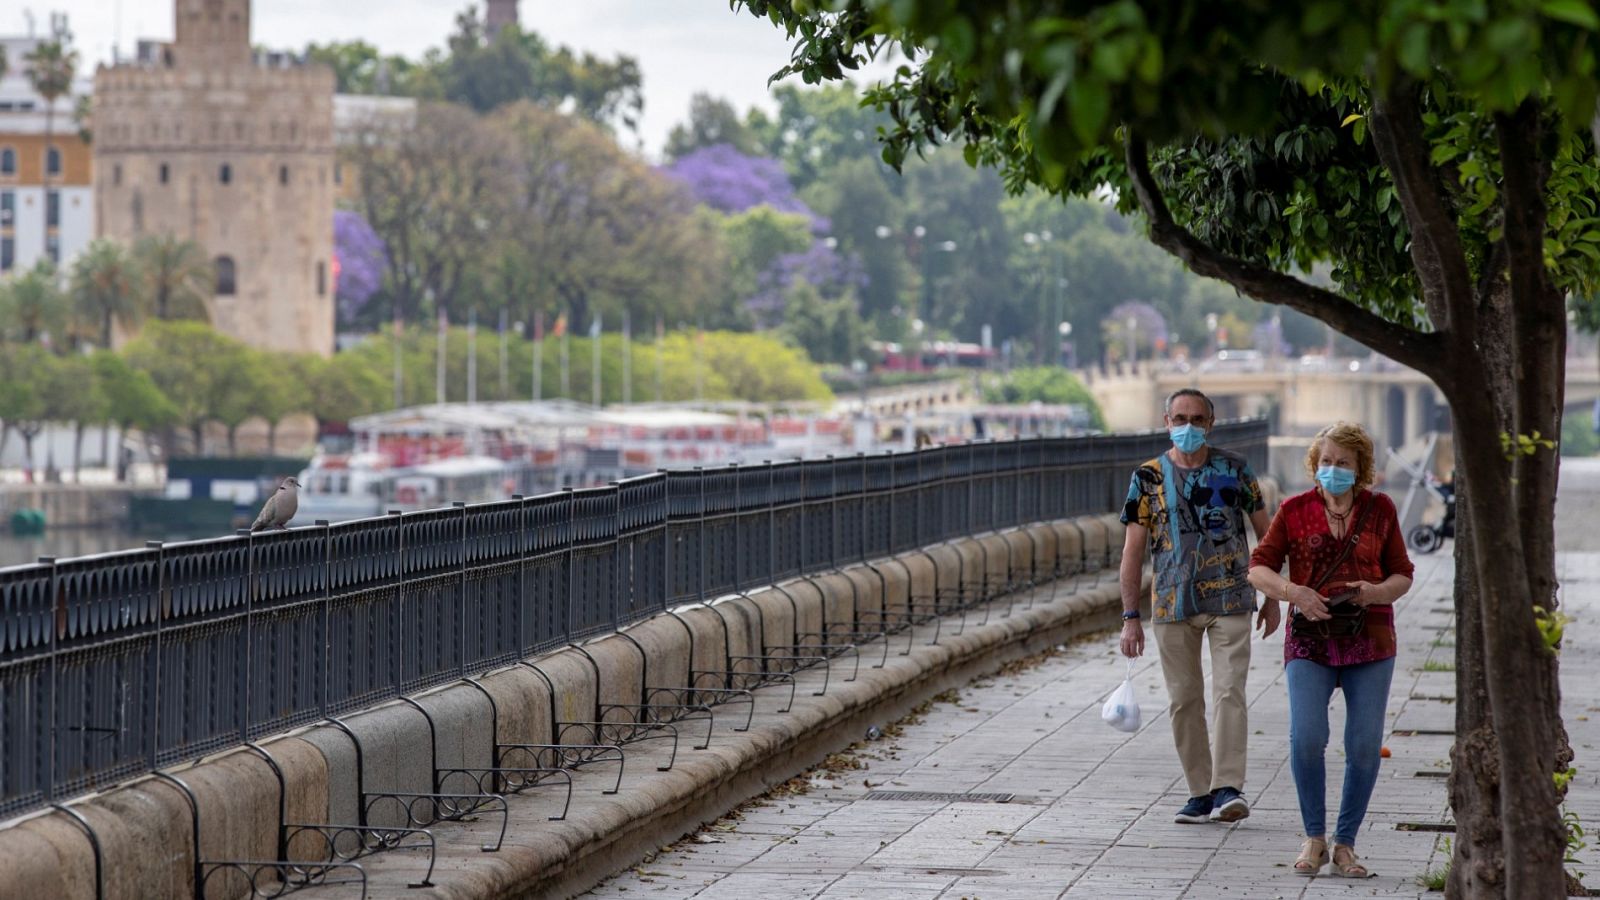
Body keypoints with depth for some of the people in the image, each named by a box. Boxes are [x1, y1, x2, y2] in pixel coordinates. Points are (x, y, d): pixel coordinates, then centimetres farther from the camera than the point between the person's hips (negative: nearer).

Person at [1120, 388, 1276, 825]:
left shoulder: (1234, 469, 3)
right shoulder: (1148, 477, 2)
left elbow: (1265, 534, 10)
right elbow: (1133, 550, 2)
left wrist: (1273, 598, 8)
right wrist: (1130, 616, -3)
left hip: (1230, 599, -1)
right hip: (1172, 604, 1)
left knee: (1229, 692, -12)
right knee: (1184, 699, 4)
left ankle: (1228, 787, -14)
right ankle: (1200, 793, 12)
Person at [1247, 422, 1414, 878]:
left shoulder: (1380, 509, 5)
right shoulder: (1295, 510, 3)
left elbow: (1402, 575, 10)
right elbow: (1259, 567, 4)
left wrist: (1376, 592, -12)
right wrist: (1293, 592, -15)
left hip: (1369, 639, 1)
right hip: (1310, 638, -1)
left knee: (1364, 746, -3)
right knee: (1306, 737, -16)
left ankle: (1345, 844, 11)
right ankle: (1314, 839, 2)